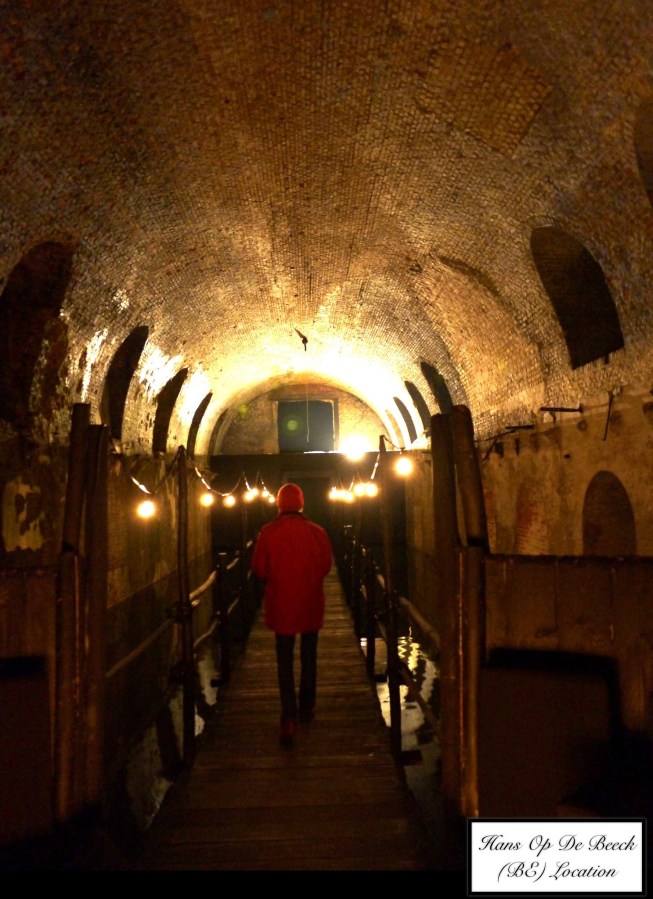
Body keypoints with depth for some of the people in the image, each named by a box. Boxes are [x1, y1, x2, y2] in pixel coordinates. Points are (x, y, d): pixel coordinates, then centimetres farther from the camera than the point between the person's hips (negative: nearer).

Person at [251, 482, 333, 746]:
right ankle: (306, 709, 29)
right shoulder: (317, 532, -9)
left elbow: (259, 569, -6)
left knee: (284, 661, 6)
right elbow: (326, 566, -1)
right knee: (308, 657, 18)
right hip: (310, 603, 1)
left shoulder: (267, 532, -10)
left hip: (280, 603, -1)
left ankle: (289, 717, -4)